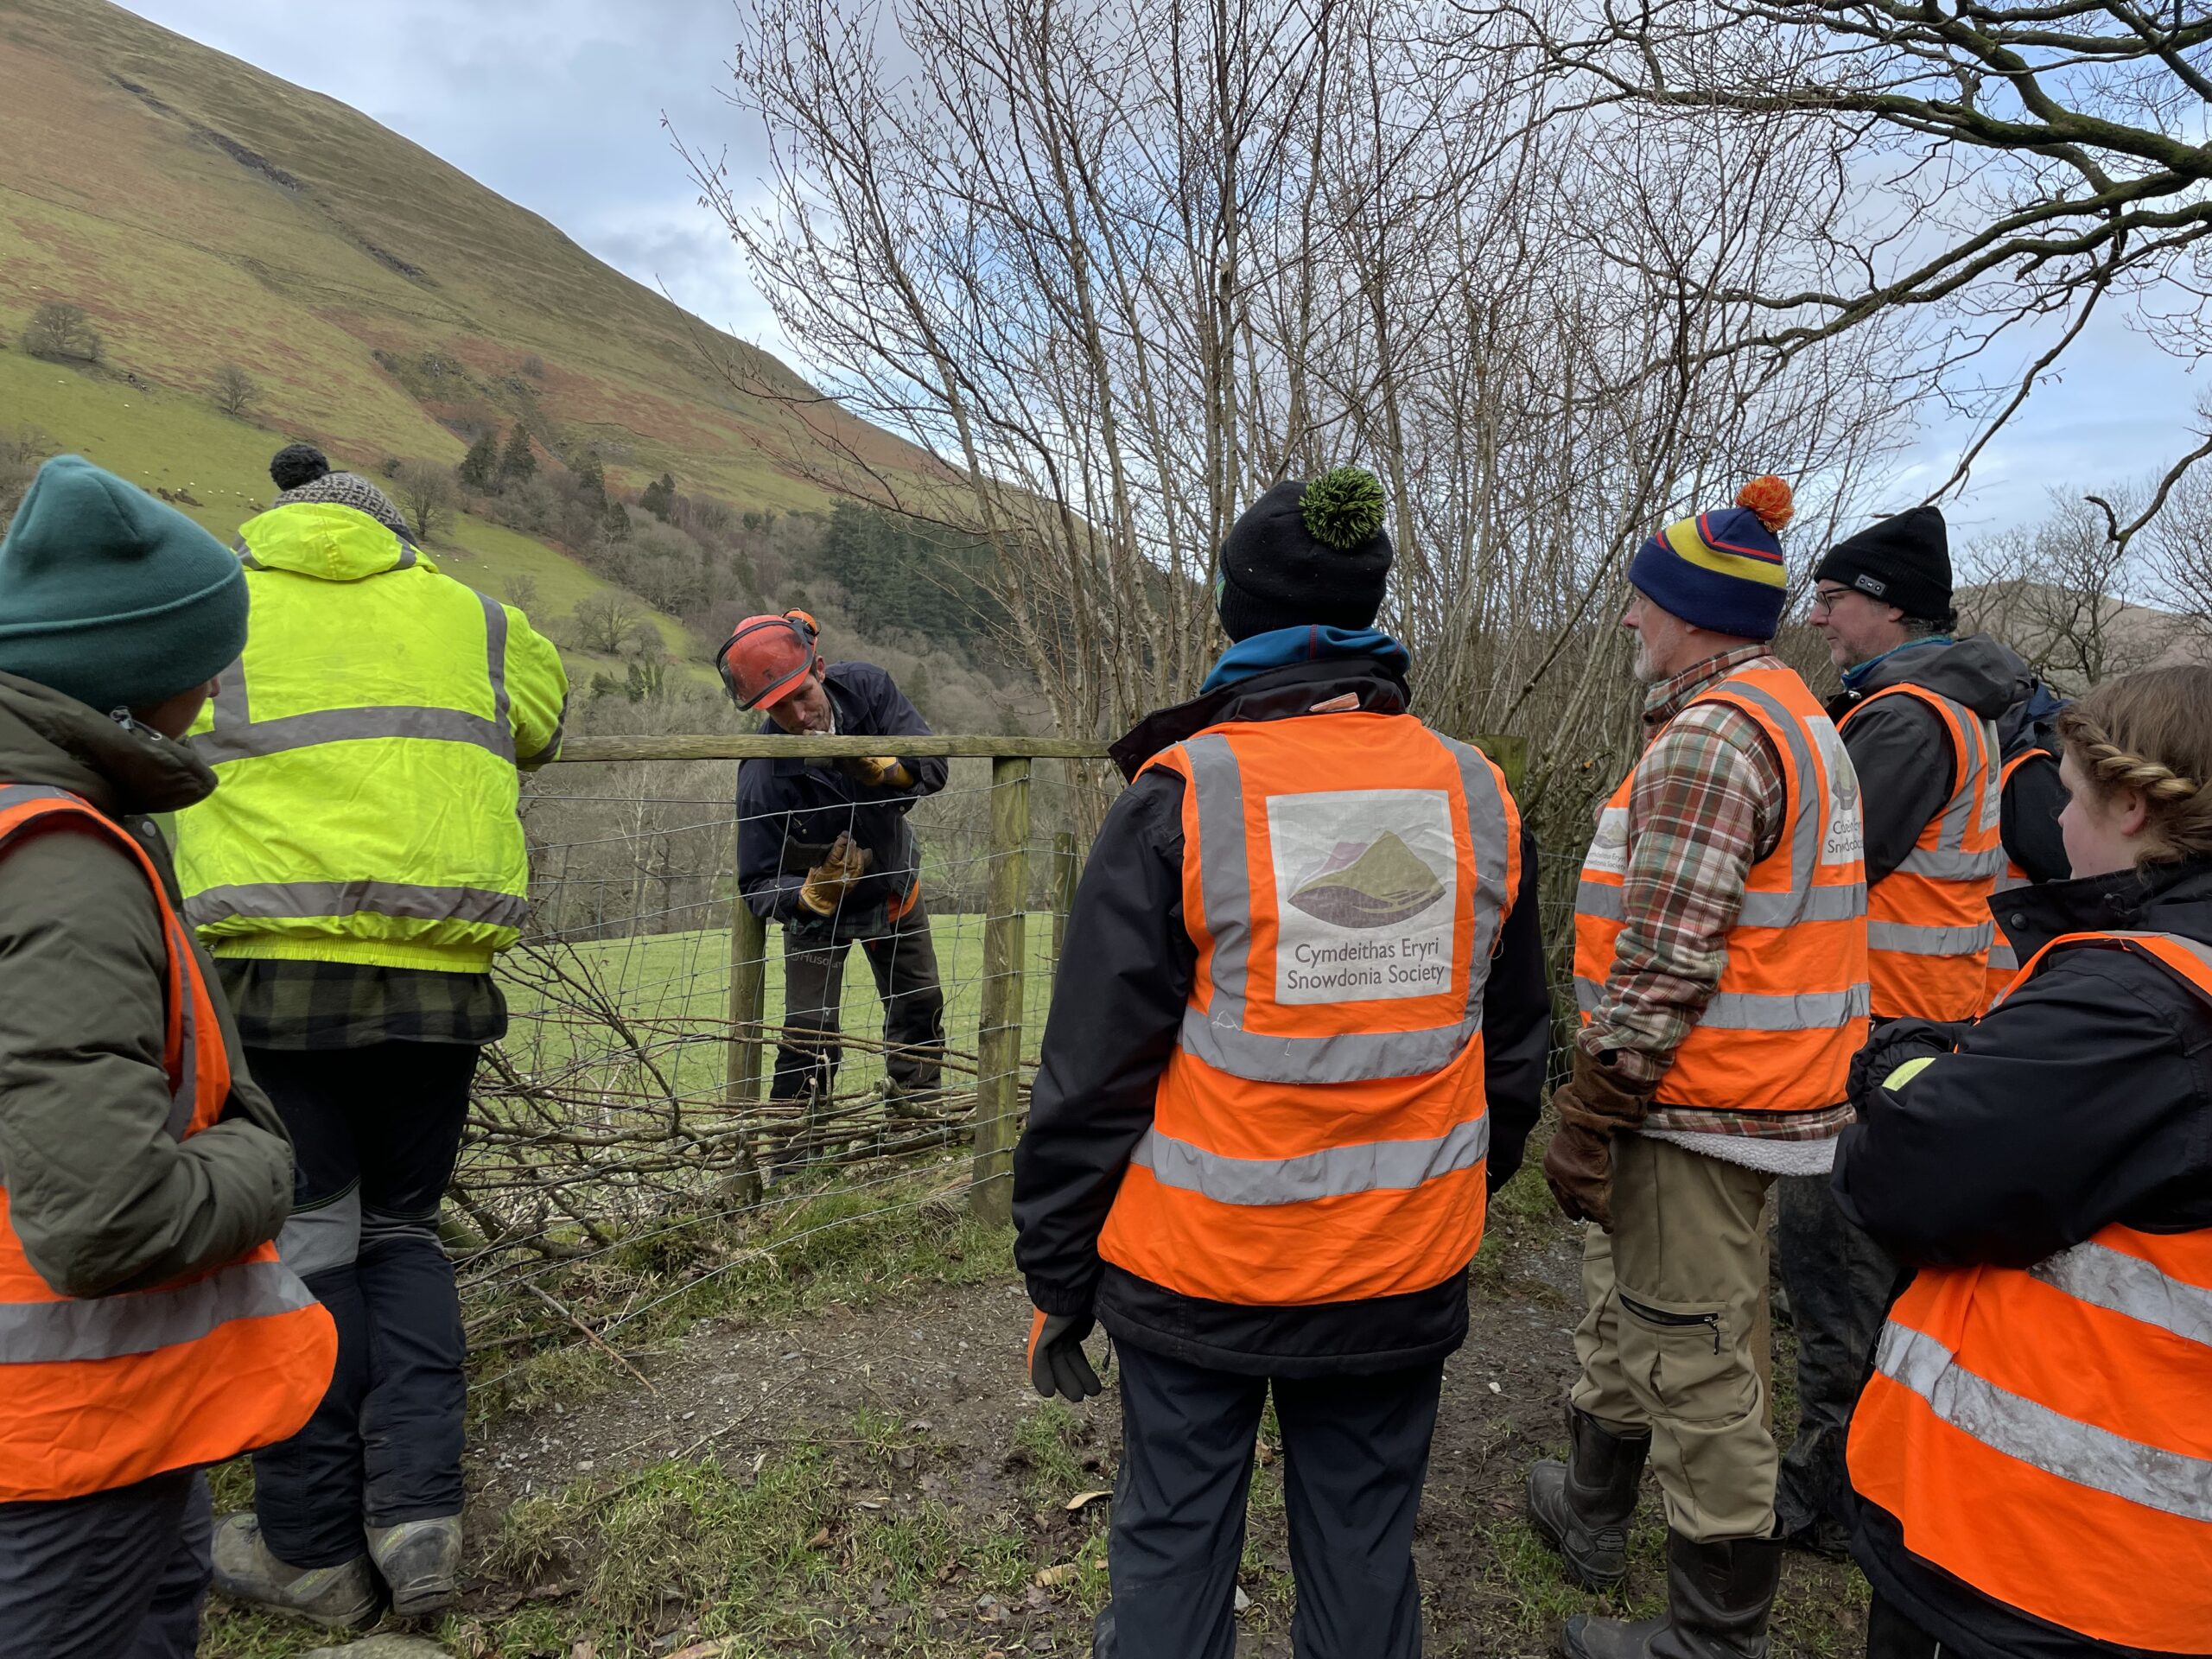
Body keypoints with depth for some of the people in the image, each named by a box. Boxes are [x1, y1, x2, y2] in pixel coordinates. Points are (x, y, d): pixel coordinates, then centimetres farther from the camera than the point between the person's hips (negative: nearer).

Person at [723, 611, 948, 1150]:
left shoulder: (866, 687, -26)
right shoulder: (763, 777, -35)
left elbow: (933, 767, -29)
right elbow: (757, 884, -29)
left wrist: (878, 765, -49)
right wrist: (812, 896, -48)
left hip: (895, 886, 5)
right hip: (816, 909, -4)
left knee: (920, 1007, 17)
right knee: (810, 1040, -10)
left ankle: (914, 1115, 40)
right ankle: (791, 1161, 8)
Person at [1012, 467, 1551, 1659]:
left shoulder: (1181, 799, -15)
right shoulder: (1478, 798, -1)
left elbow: (1093, 1073, -12)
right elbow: (1513, 1047, 10)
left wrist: (1056, 1281, -1)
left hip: (1200, 1274, -3)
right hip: (1403, 1287, 4)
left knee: (1172, 1550, 15)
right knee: (1364, 1557, 20)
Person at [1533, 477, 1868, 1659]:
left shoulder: (1709, 738, -19)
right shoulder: (1794, 719, 15)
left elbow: (1663, 963, -24)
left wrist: (1587, 1114, -19)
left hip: (1697, 1110, -11)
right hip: (1768, 1087, 11)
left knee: (1694, 1360, 2)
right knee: (1628, 1304, 24)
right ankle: (1591, 1516, 43)